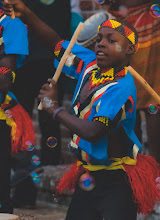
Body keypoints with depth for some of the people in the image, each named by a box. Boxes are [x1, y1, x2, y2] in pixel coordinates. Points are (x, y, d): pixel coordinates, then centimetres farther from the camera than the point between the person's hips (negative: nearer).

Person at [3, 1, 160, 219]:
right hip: (88, 176, 8)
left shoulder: (121, 87, -22)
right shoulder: (91, 63, 2)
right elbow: (56, 43, 14)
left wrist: (55, 108, -19)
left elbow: (93, 132, -32)